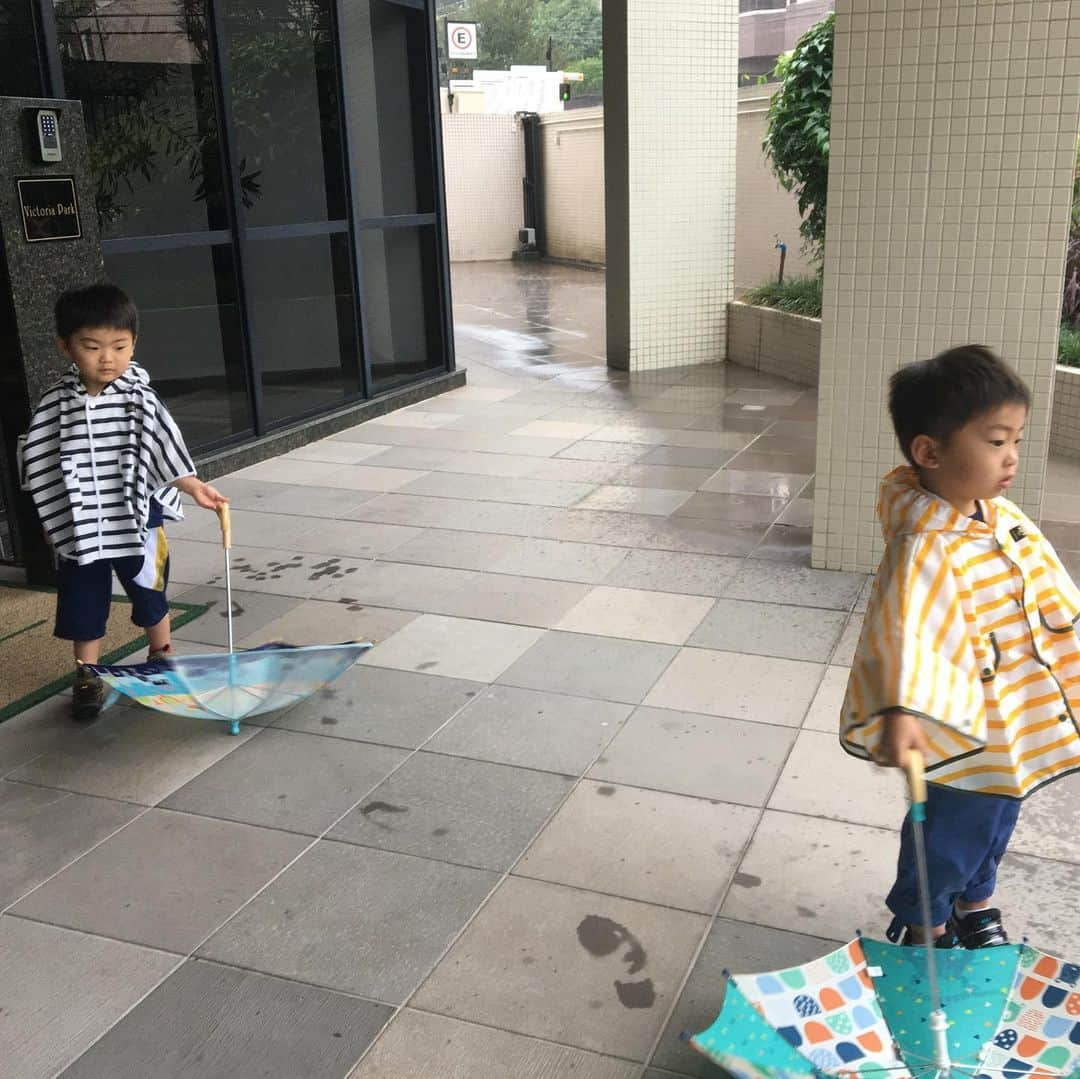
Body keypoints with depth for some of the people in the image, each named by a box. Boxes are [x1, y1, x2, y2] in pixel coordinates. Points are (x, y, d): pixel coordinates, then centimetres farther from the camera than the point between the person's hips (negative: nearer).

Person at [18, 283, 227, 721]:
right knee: (83, 599, 11)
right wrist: (54, 521, 5)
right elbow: (40, 465, 4)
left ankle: (162, 658, 37)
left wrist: (194, 486, -28)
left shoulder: (140, 399, -9)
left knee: (150, 593, 15)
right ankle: (86, 676, 26)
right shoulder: (56, 405, -4)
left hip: (137, 520, -1)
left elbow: (164, 450, -13)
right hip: (79, 526, 1)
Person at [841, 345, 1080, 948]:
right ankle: (920, 926, 38)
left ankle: (975, 902, 53)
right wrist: (902, 710, -50)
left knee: (996, 818, 27)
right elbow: (905, 628, -40)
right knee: (953, 829, 11)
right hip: (963, 725, -8)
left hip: (1018, 720, 9)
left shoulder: (1003, 517, -3)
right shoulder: (928, 547, -30)